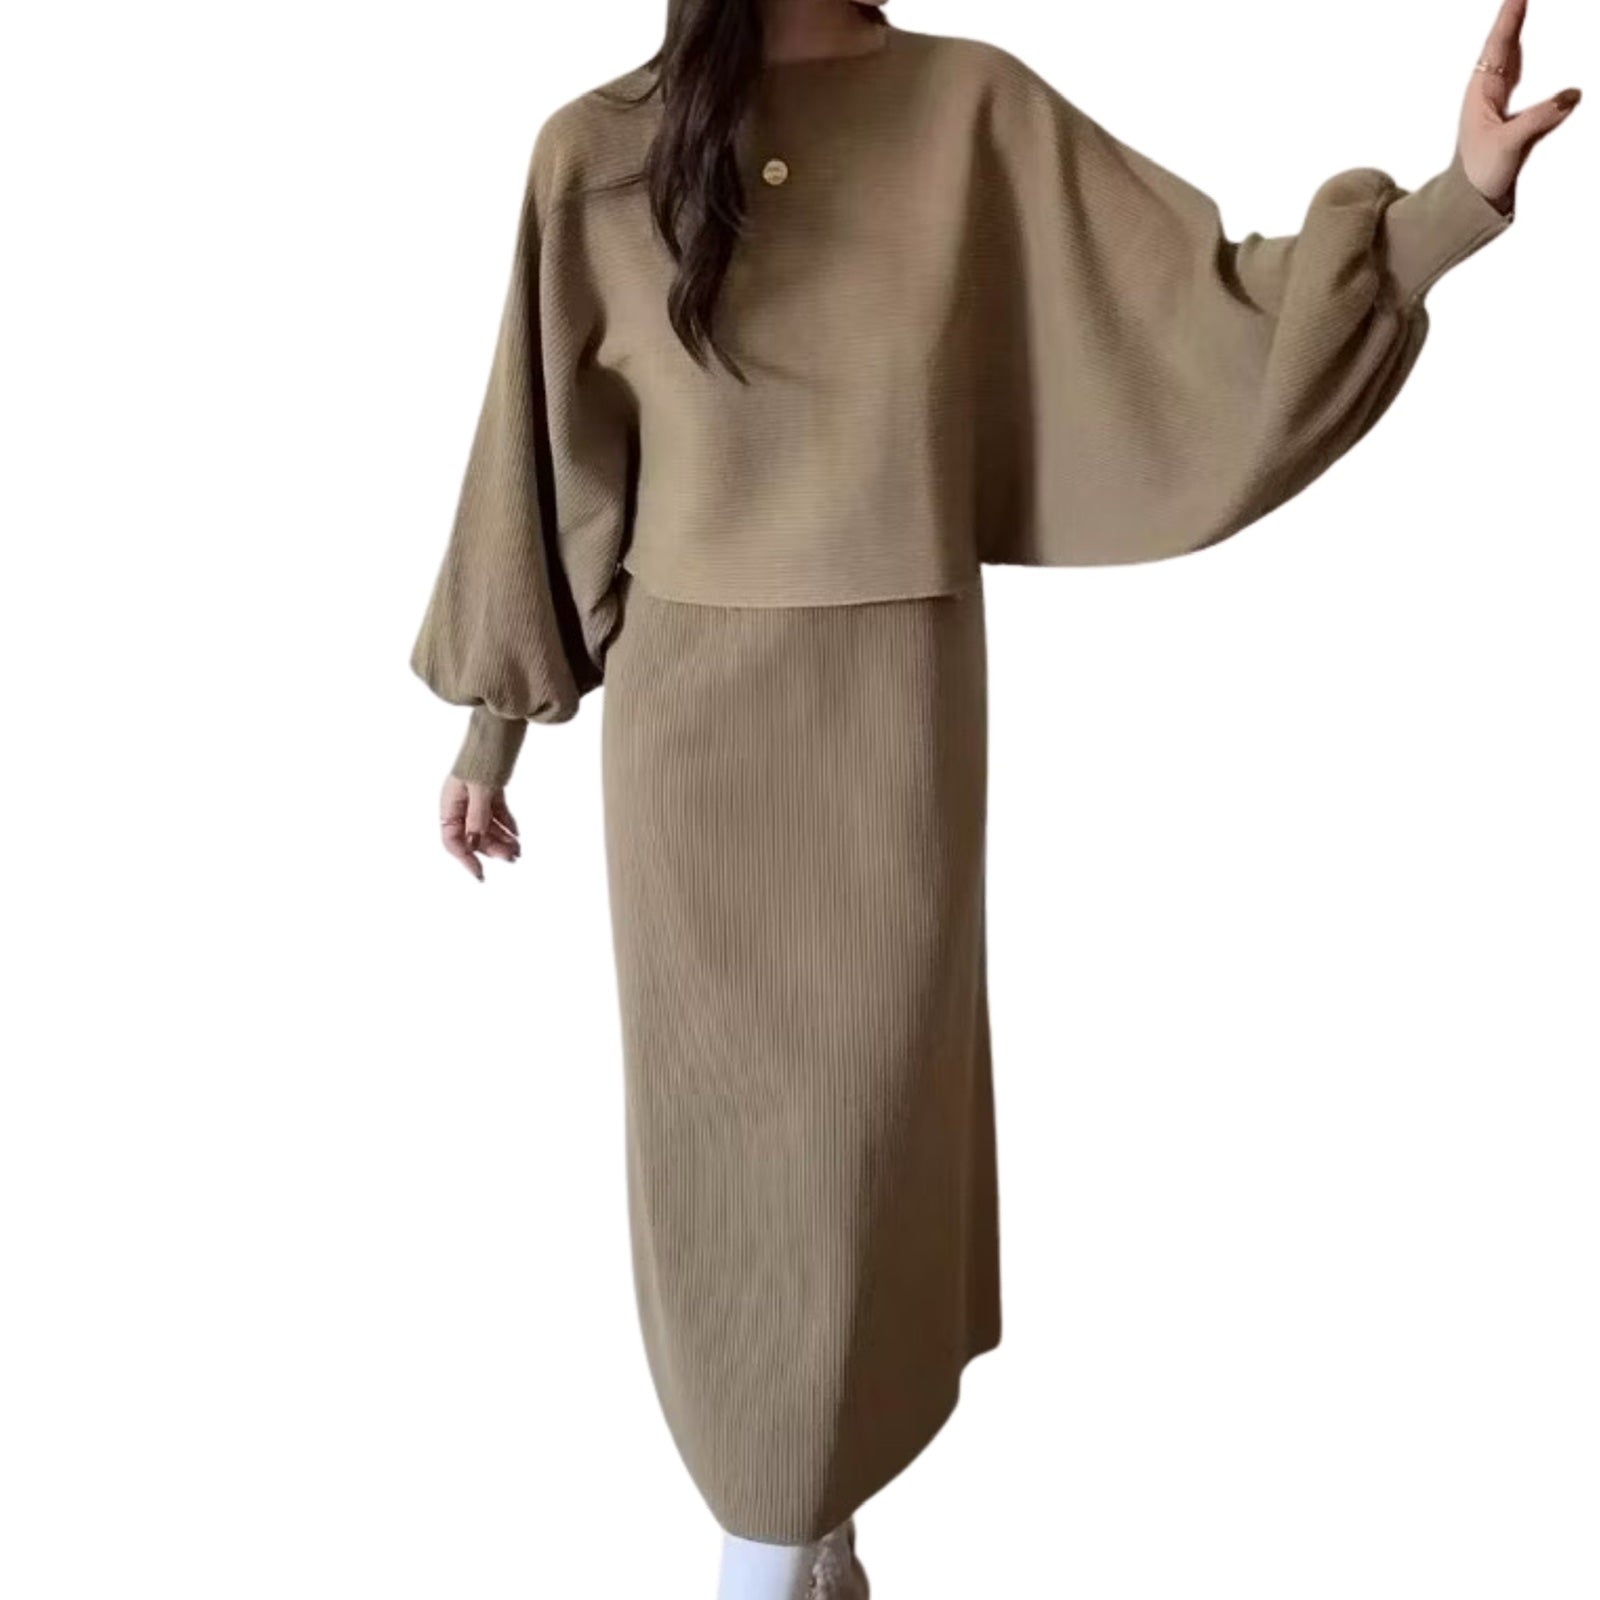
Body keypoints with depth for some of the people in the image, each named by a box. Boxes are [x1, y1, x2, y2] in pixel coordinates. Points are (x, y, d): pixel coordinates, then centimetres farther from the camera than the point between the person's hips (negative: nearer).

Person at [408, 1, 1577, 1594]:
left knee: (858, 1110, 6)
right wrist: (491, 724, 8)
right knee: (712, 1116, 9)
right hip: (685, 704, 1)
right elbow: (537, 448, 5)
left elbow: (1199, 302, -2)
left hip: (895, 698, 0)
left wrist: (1452, 201, -15)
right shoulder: (596, 150, 0)